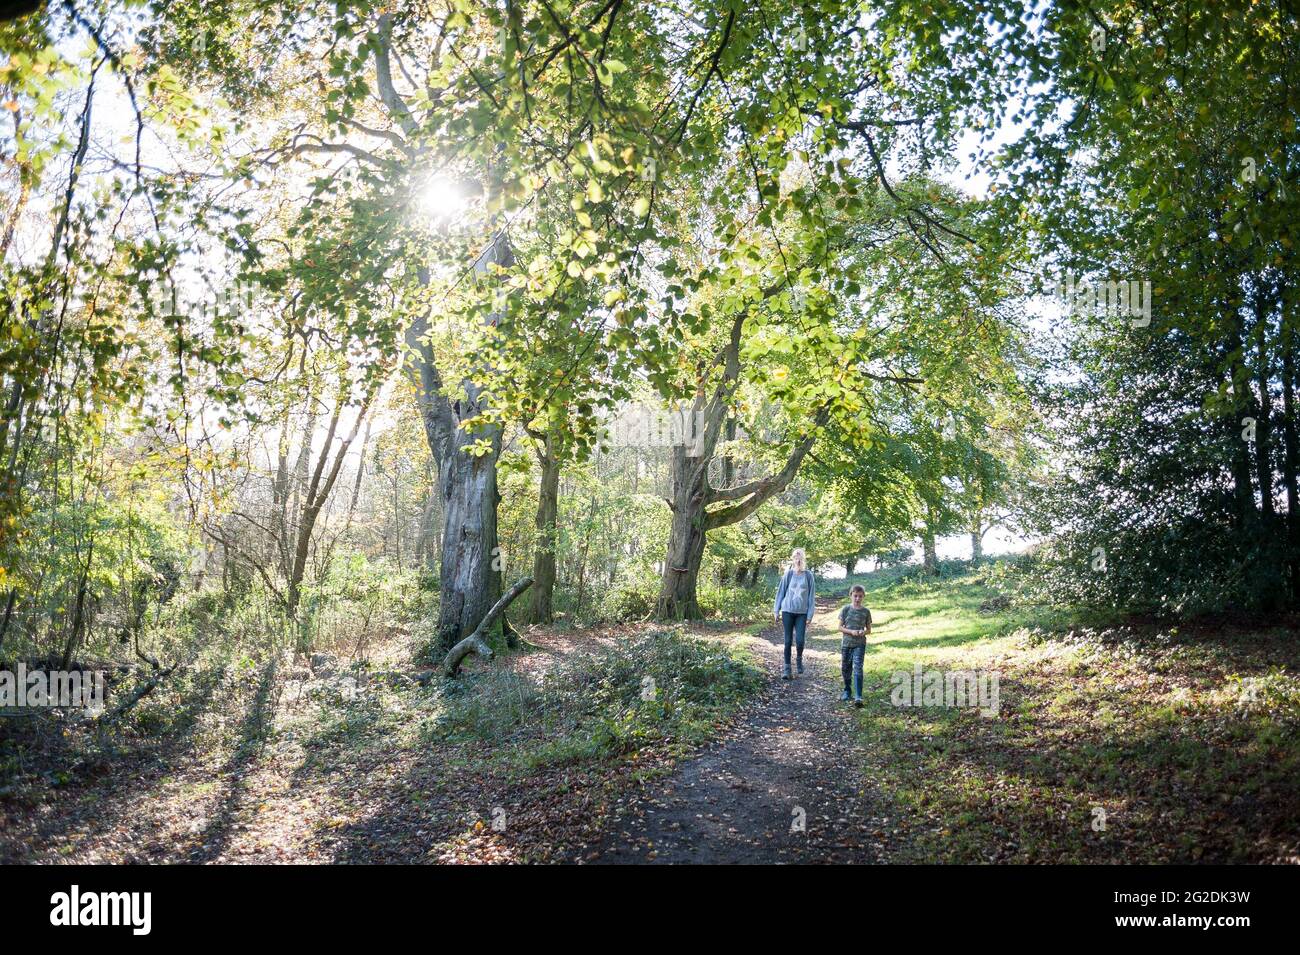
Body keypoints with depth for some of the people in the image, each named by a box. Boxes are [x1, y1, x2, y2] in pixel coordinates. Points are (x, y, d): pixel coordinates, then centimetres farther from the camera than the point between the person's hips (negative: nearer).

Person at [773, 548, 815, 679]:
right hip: (787, 611, 0)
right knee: (788, 640, 2)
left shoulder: (808, 575, -1)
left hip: (802, 613, 0)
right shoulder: (788, 574, -1)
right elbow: (781, 592, 5)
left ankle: (799, 659, 23)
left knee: (800, 640, -8)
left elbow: (811, 595, 2)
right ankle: (787, 668, 11)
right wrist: (776, 611, 4)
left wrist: (810, 615, -1)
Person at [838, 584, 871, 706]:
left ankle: (858, 696, -17)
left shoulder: (866, 611, -1)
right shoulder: (845, 609, -3)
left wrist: (863, 632, -16)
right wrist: (851, 632, -18)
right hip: (846, 643, 2)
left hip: (859, 644, -1)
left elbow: (869, 629, 6)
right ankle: (847, 691, 33)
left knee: (857, 668, -14)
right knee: (845, 668, 12)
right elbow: (840, 627, -2)